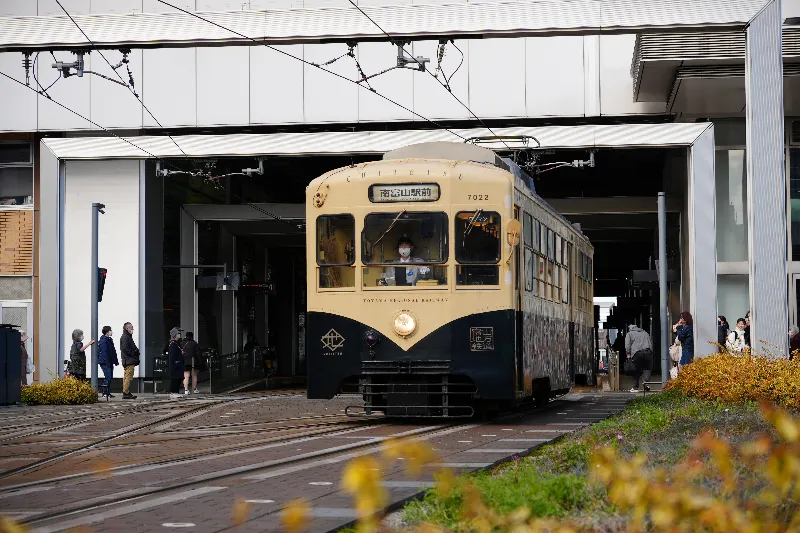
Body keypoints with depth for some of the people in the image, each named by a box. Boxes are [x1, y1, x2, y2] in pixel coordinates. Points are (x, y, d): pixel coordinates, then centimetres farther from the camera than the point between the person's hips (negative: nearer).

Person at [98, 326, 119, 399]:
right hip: (105, 363, -10)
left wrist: (115, 361, 20)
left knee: (110, 377, 11)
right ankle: (105, 393, -11)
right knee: (108, 377, -13)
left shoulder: (109, 340, 18)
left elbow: (113, 352, 23)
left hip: (109, 363, 10)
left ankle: (108, 393, 15)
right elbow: (104, 352, -19)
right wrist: (107, 362, -23)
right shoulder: (103, 340, -12)